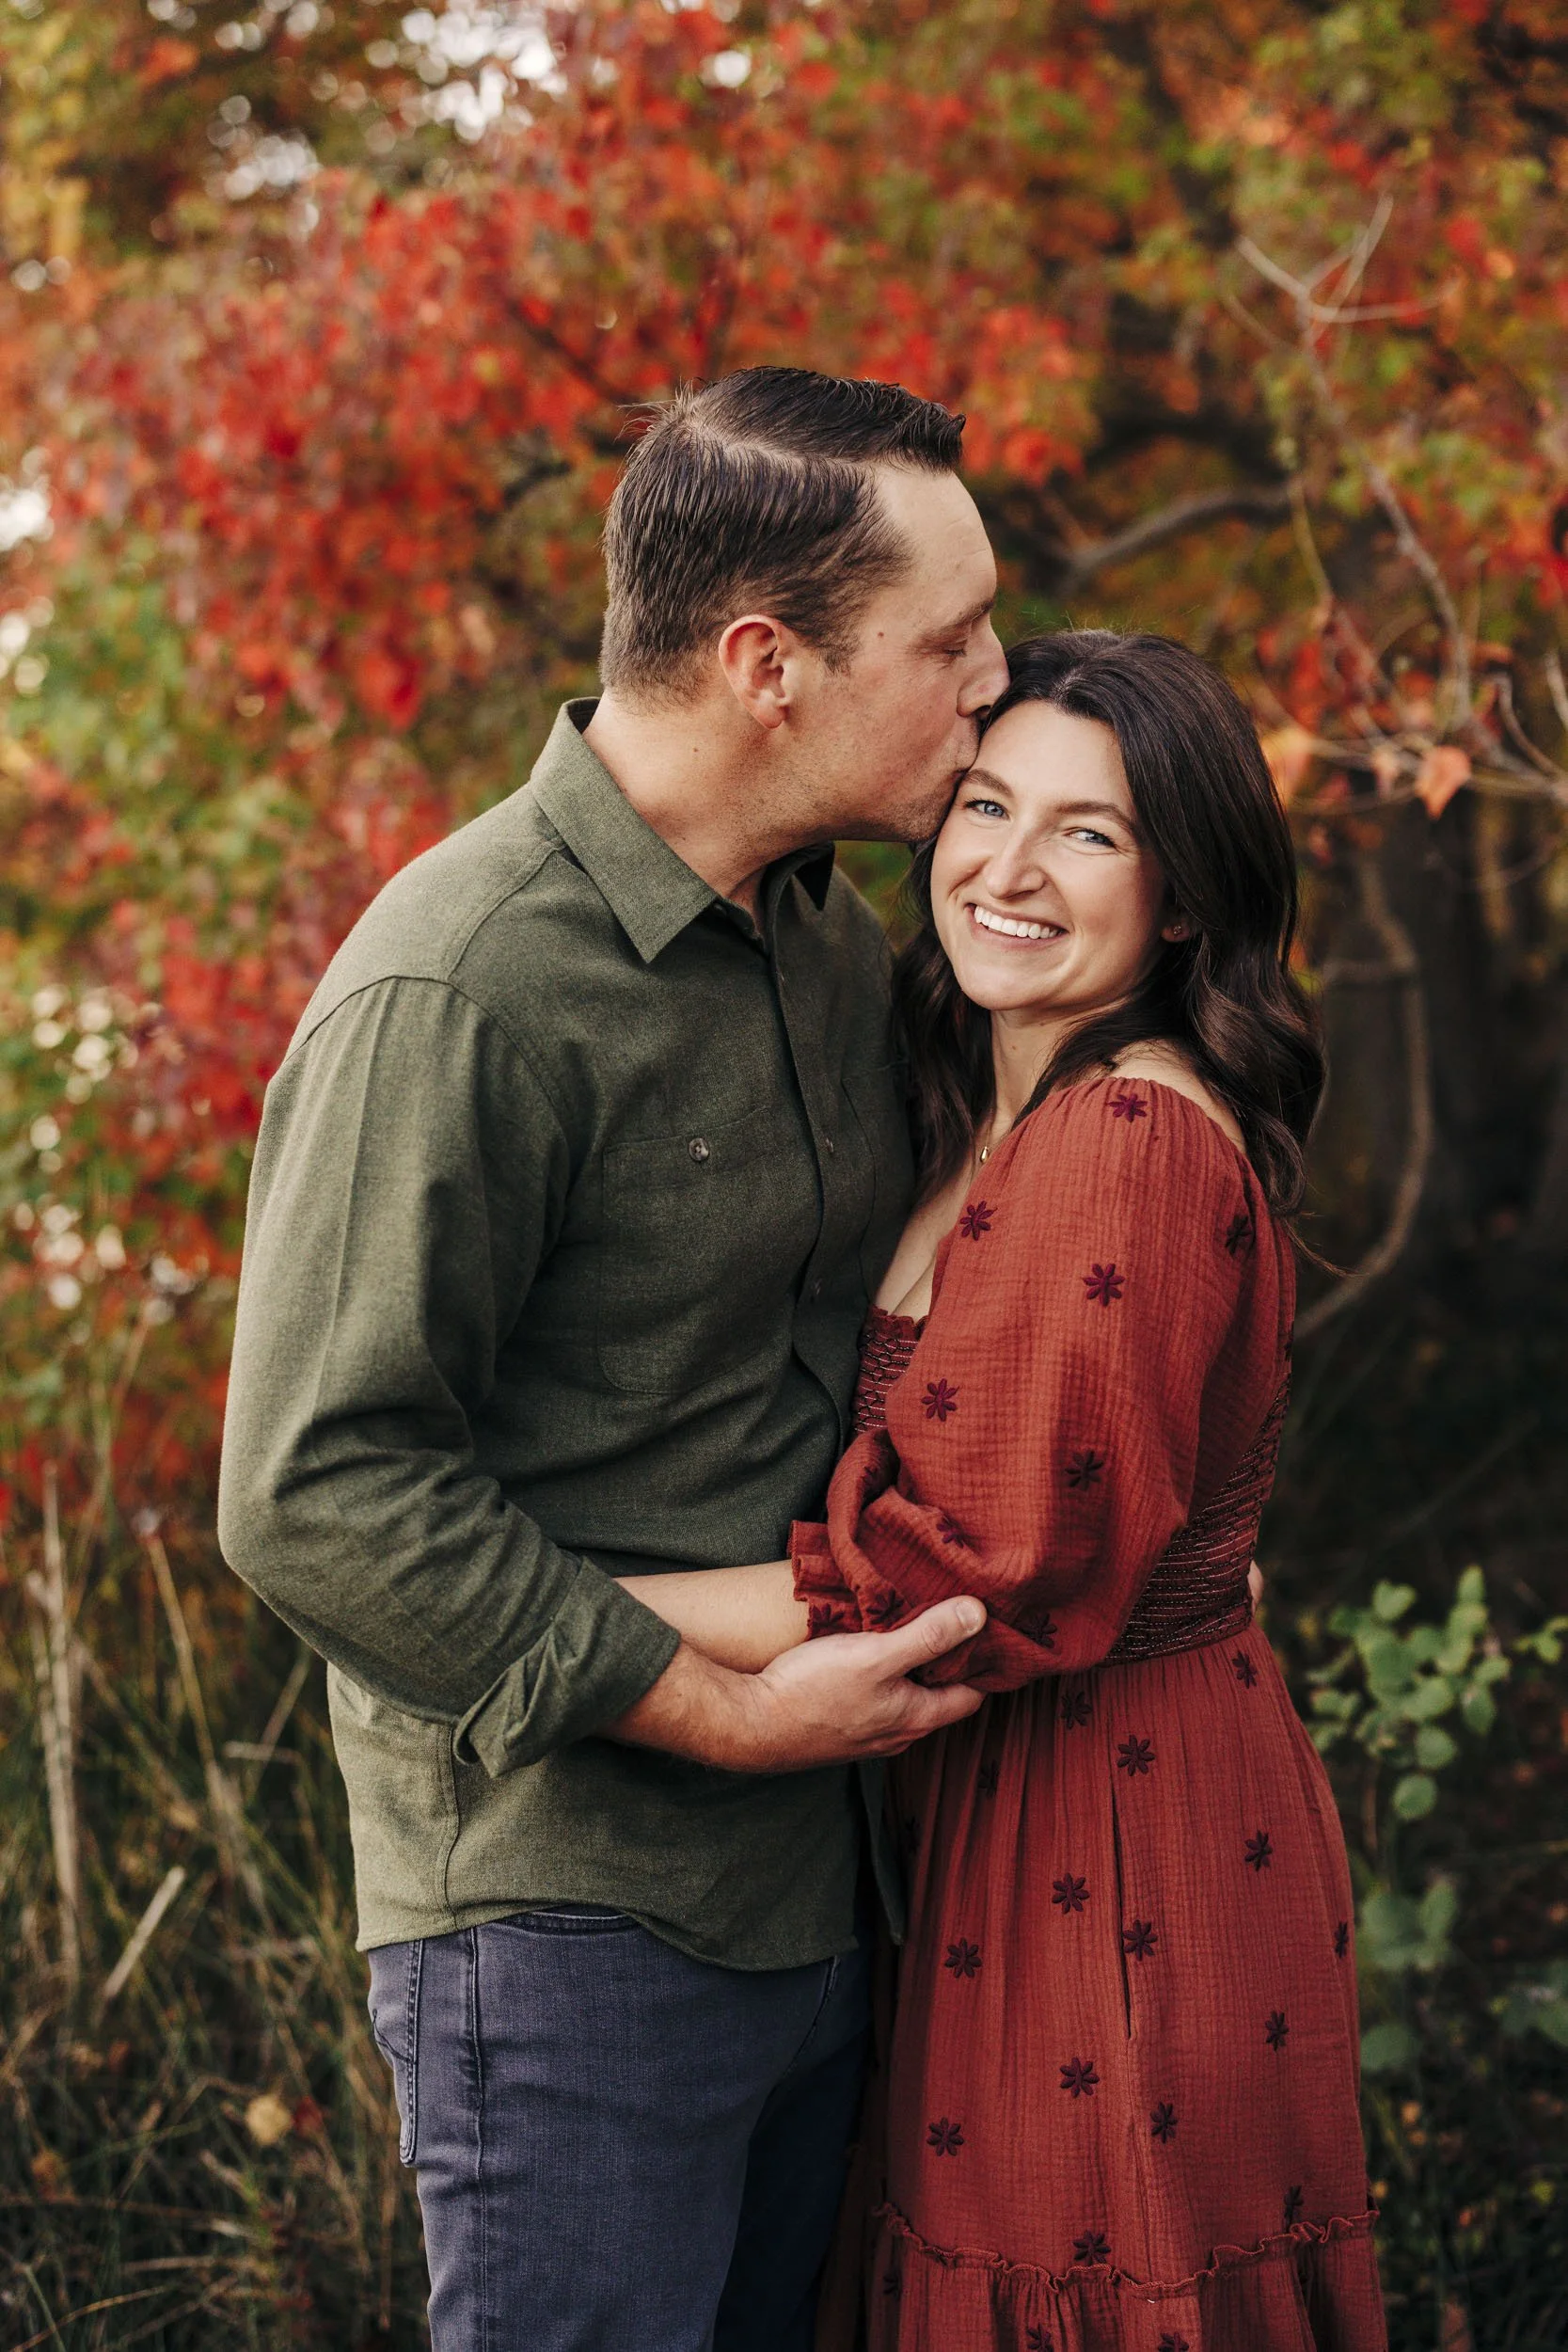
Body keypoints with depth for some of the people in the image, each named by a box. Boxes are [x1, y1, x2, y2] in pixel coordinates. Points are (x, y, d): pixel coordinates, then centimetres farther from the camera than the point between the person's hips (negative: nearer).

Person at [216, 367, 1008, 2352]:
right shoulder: (458, 992, -19)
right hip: (566, 1908, -8)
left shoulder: (830, 931, 9)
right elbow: (315, 1495, -21)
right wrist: (718, 1708, -19)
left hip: (818, 1880, 8)